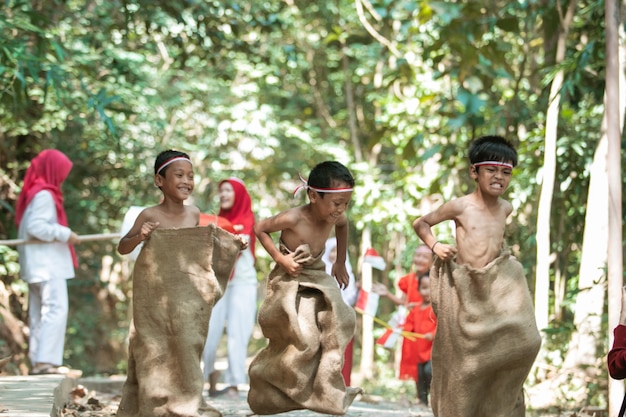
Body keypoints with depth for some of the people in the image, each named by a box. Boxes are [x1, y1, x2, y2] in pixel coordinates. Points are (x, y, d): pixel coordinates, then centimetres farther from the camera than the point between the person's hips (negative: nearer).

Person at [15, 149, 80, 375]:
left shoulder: (34, 193, 15)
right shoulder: (44, 195, -14)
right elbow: (36, 226, -23)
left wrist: (63, 235, 11)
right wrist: (66, 234, -18)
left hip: (39, 263, 10)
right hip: (47, 263, -10)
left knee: (39, 312, 9)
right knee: (55, 308, -13)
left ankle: (37, 360, 10)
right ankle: (46, 360, -19)